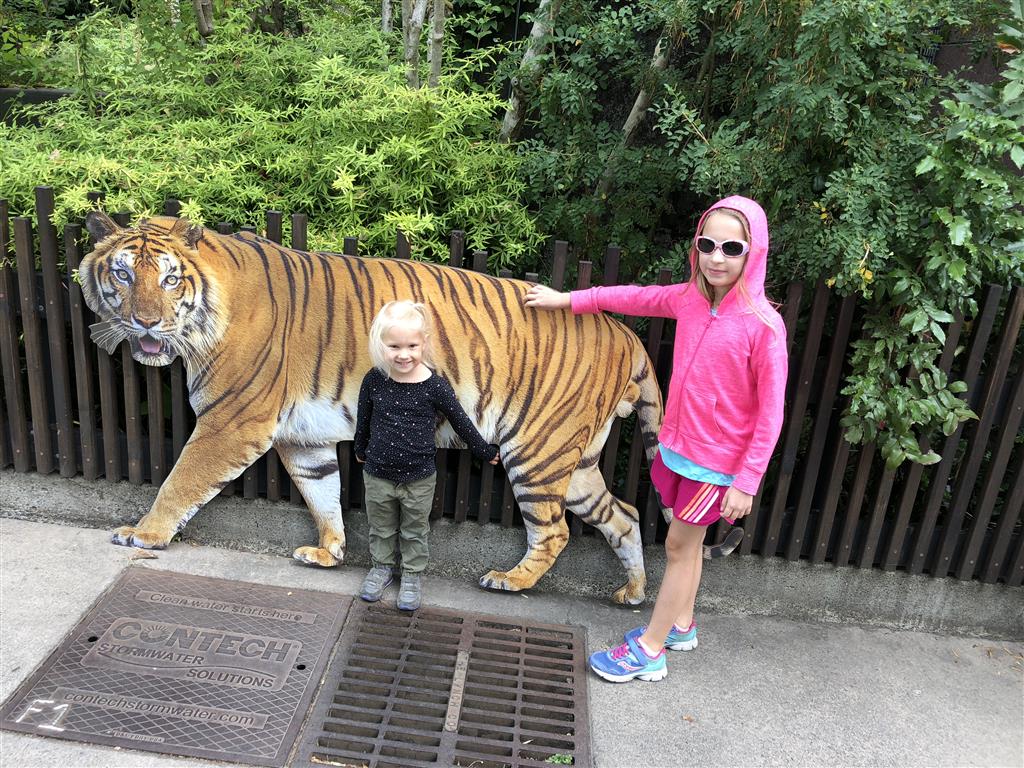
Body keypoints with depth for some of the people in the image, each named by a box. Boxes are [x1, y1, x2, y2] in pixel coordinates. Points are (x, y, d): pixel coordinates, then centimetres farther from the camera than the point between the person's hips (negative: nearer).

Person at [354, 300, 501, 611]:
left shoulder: (435, 385, -19)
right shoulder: (373, 381, -14)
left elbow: (461, 422, -5)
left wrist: (486, 452, 6)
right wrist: (360, 451, 20)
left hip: (418, 478, -1)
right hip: (378, 474, 2)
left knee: (415, 532, 18)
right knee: (381, 528, 22)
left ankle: (412, 575, 39)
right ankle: (382, 566, 46)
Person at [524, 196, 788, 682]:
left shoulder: (763, 325, -20)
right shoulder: (689, 299, -3)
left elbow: (771, 411, -17)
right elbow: (633, 297, 13)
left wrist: (747, 482, -17)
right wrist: (567, 300, 20)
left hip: (718, 462, -5)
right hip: (676, 446, 5)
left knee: (679, 546, 5)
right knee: (685, 542, 21)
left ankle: (648, 652, 20)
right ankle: (680, 625, 41)